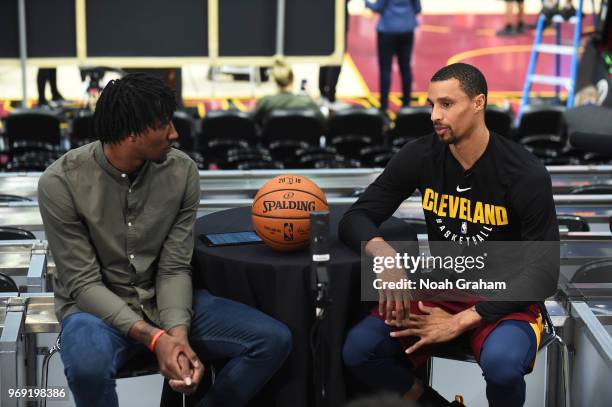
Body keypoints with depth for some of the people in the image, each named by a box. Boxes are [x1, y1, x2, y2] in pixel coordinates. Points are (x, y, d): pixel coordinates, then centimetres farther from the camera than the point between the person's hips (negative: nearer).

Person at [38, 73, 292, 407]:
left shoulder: (182, 172, -8)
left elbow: (174, 269, -6)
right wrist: (155, 338, -29)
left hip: (164, 301, 4)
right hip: (97, 307, -4)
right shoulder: (61, 182, -18)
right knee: (88, 366, -40)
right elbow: (84, 283, -17)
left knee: (274, 340, -14)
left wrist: (178, 333, -26)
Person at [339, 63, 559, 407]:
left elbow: (544, 272, -15)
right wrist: (384, 256, -26)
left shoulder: (526, 174, -14)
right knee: (359, 350, -20)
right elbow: (355, 218, -1)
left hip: (504, 300, -3)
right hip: (440, 290, 4)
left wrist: (460, 322, -22)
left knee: (502, 362, -37)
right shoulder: (420, 157, -4)